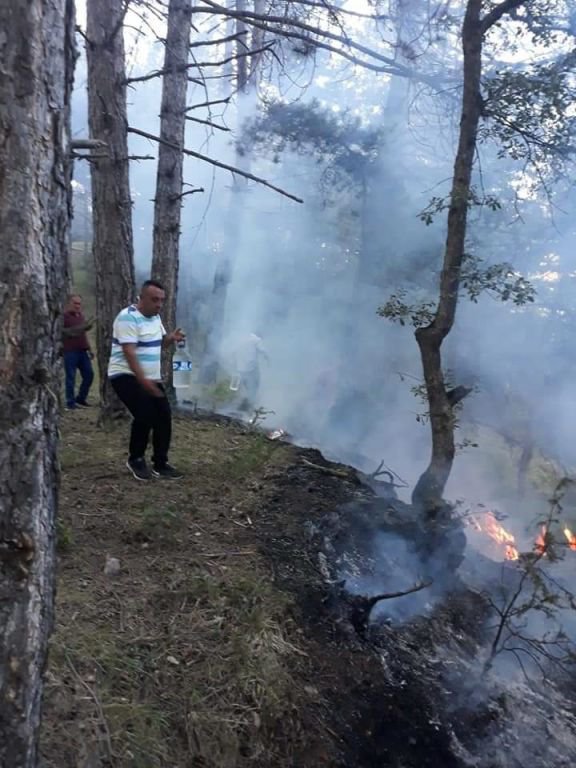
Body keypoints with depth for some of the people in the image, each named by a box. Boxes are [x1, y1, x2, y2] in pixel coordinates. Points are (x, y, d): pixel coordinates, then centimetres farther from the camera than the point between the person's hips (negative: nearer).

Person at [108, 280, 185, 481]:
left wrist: (172, 338, -3)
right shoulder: (128, 317, -19)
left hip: (151, 378, 8)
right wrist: (143, 380, -31)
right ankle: (135, 459, 3)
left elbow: (159, 342, 21)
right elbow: (129, 353, -25)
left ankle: (160, 464, 13)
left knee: (164, 416, 1)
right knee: (145, 415, -20)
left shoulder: (155, 316, 8)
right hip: (126, 376, -8)